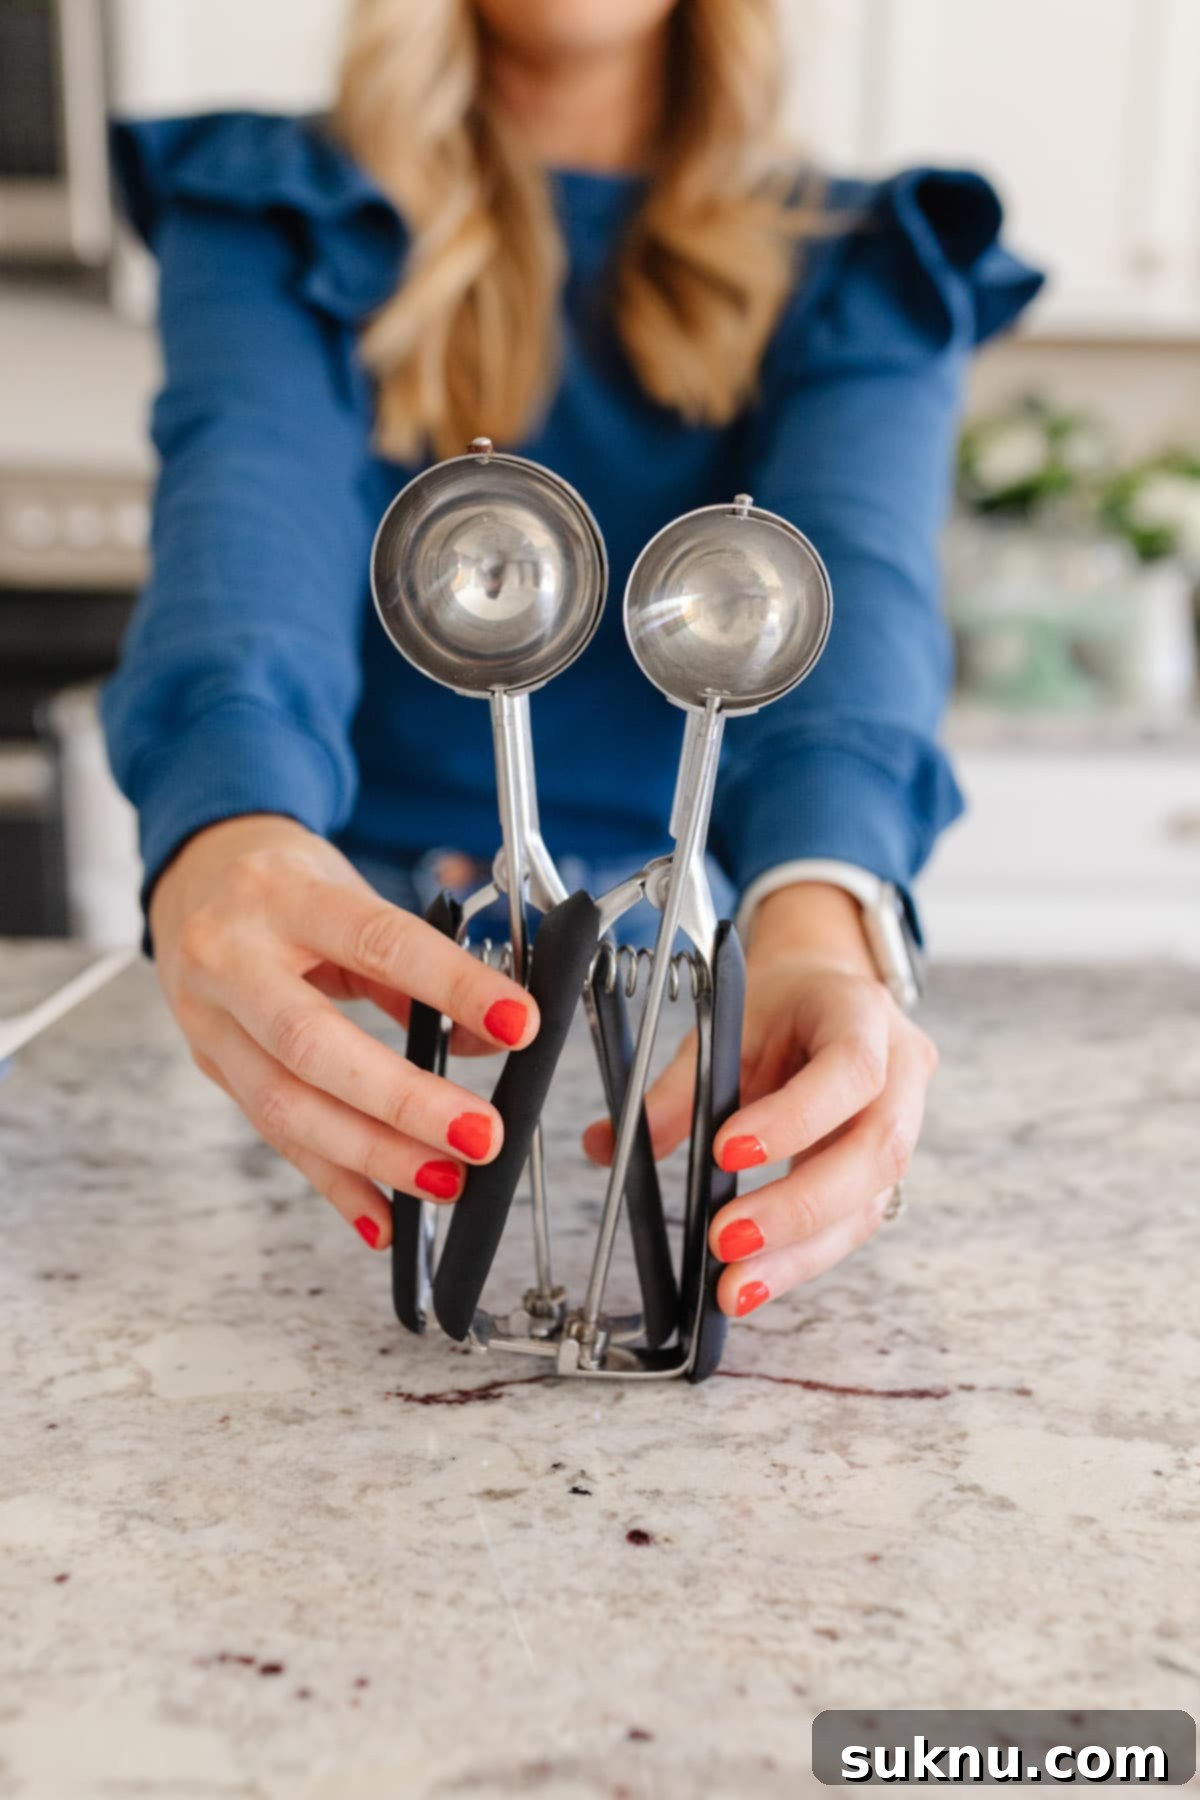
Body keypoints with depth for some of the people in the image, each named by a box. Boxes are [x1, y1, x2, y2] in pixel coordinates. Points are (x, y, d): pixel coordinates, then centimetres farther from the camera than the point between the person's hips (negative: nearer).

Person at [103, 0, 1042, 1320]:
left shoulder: (853, 273, 3)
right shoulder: (275, 220, 3)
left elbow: (853, 569, -17)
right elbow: (250, 506, -17)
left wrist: (817, 920, -39)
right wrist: (226, 821, -41)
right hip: (352, 956, 1)